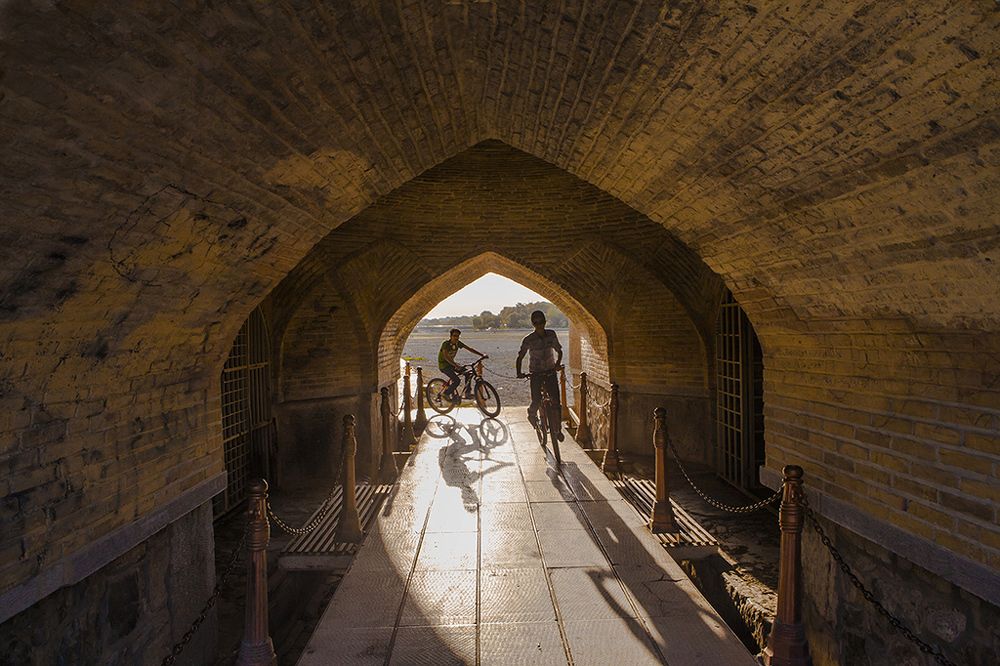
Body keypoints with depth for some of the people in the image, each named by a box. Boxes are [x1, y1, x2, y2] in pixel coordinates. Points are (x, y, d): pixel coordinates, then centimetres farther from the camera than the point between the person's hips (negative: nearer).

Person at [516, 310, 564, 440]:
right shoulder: (528, 339, -10)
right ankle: (532, 415, 25)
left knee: (556, 402, -7)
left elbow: (559, 351, 9)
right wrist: (519, 372, -18)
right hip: (536, 373, -2)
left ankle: (558, 429, 9)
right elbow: (520, 357, -3)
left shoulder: (551, 334, -2)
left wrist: (558, 363, -10)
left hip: (550, 372, 2)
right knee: (536, 401, -11)